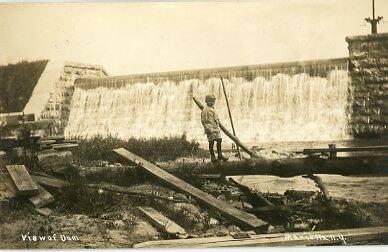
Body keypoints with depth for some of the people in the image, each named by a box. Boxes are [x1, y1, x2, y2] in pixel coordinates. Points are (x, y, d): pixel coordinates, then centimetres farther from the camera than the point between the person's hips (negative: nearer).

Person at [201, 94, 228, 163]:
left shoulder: (212, 109, 20)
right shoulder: (205, 110, -7)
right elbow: (203, 120, -12)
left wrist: (218, 127, 23)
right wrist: (207, 127, -19)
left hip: (216, 128, 8)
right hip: (210, 129, -8)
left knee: (219, 140, 5)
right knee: (211, 143, -3)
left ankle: (220, 155, 14)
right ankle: (213, 157, 3)